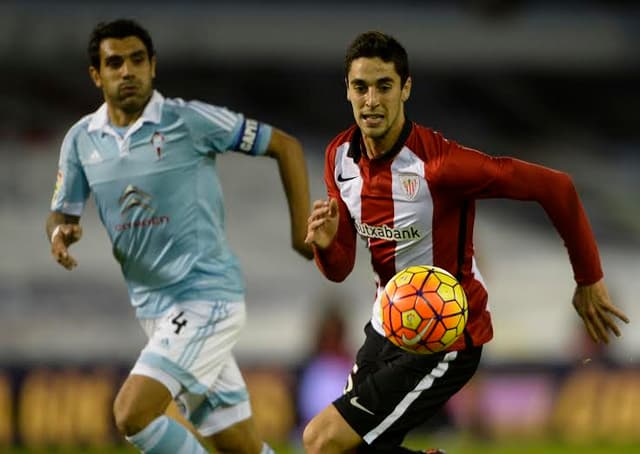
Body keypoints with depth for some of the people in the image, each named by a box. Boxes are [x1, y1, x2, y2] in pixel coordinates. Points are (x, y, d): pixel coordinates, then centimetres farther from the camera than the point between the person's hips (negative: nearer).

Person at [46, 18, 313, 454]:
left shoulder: (189, 120, -9)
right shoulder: (81, 140, 6)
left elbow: (285, 145, -3)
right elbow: (63, 212, 16)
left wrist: (302, 229, -6)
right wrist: (61, 231, -8)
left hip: (207, 295, -6)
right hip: (153, 307, 6)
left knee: (132, 413, -20)